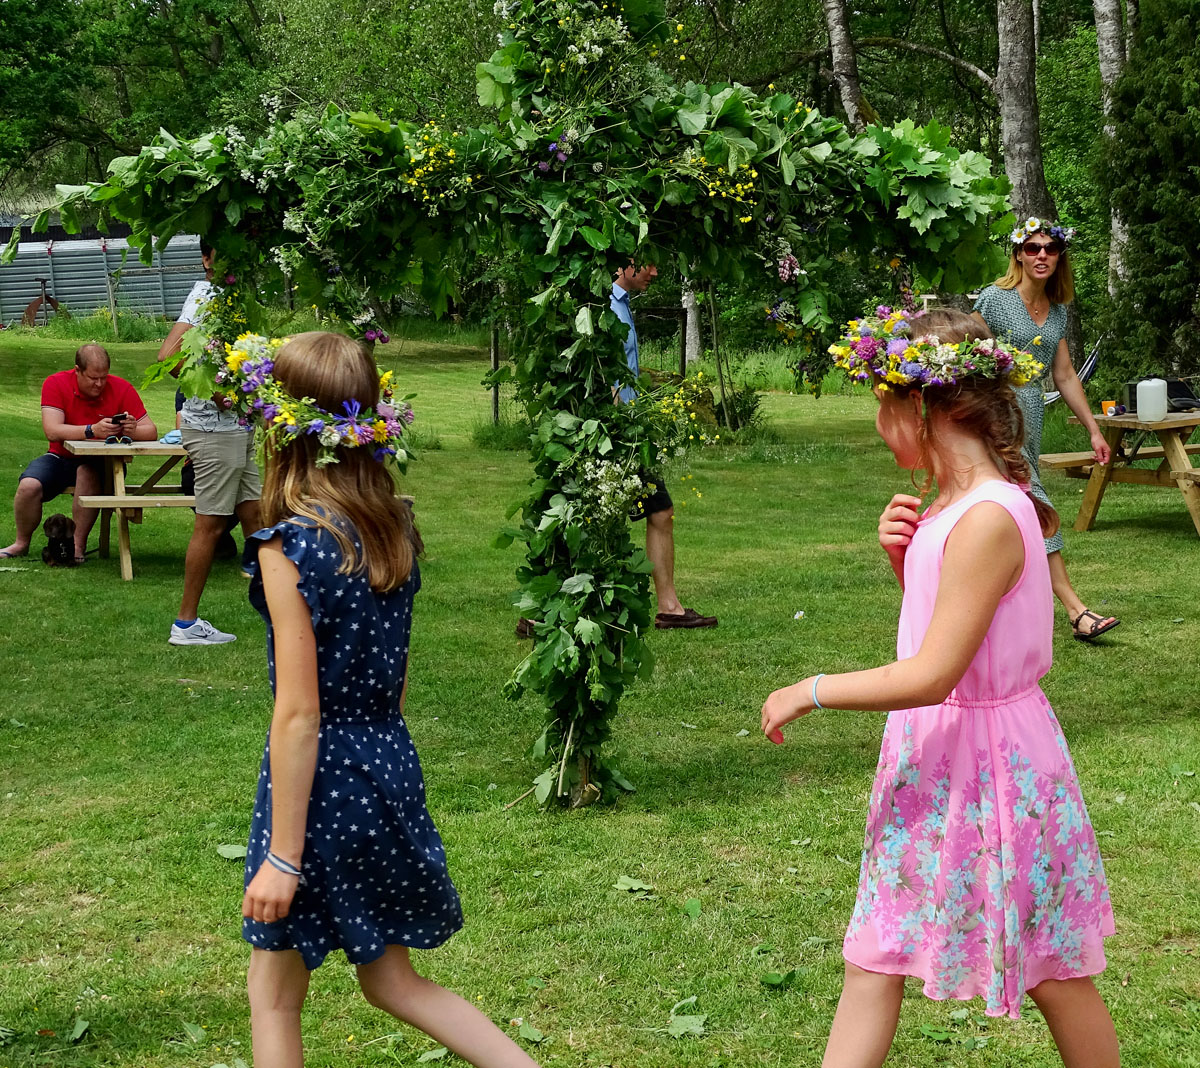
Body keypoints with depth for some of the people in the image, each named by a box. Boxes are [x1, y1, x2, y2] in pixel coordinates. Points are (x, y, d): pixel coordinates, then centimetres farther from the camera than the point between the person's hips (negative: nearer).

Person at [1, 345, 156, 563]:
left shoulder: (121, 388, -9)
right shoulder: (55, 384, -11)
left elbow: (151, 431, -12)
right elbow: (52, 431, -24)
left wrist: (132, 430, -36)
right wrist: (92, 431, -38)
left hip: (101, 463, -1)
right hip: (61, 457, 1)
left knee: (88, 472, -35)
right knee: (29, 486, -25)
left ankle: (79, 546, -26)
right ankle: (21, 543, 1)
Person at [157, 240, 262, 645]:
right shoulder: (206, 294, -14)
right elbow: (168, 354, -25)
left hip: (236, 426, 9)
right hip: (213, 428, -9)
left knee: (253, 514, 12)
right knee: (211, 524, -4)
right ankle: (186, 623, 4)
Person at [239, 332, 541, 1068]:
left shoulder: (290, 546, -19)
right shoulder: (394, 525, 2)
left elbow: (299, 714, -20)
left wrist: (283, 855, -15)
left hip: (322, 779, -7)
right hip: (390, 764, 7)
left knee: (274, 997, 11)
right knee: (392, 979, 22)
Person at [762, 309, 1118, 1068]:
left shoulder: (988, 519, -24)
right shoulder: (952, 506, 5)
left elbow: (933, 675, -26)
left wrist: (810, 692, -16)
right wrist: (906, 558, 0)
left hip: (986, 760, -9)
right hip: (936, 753, 9)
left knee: (1050, 971, 9)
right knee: (873, 959, 11)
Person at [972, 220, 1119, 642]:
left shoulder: (1058, 310, 13)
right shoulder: (995, 298, -6)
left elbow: (1065, 377, 18)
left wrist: (1094, 430, 17)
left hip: (1031, 415, 7)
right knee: (1034, 506, -13)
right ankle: (1075, 610, -18)